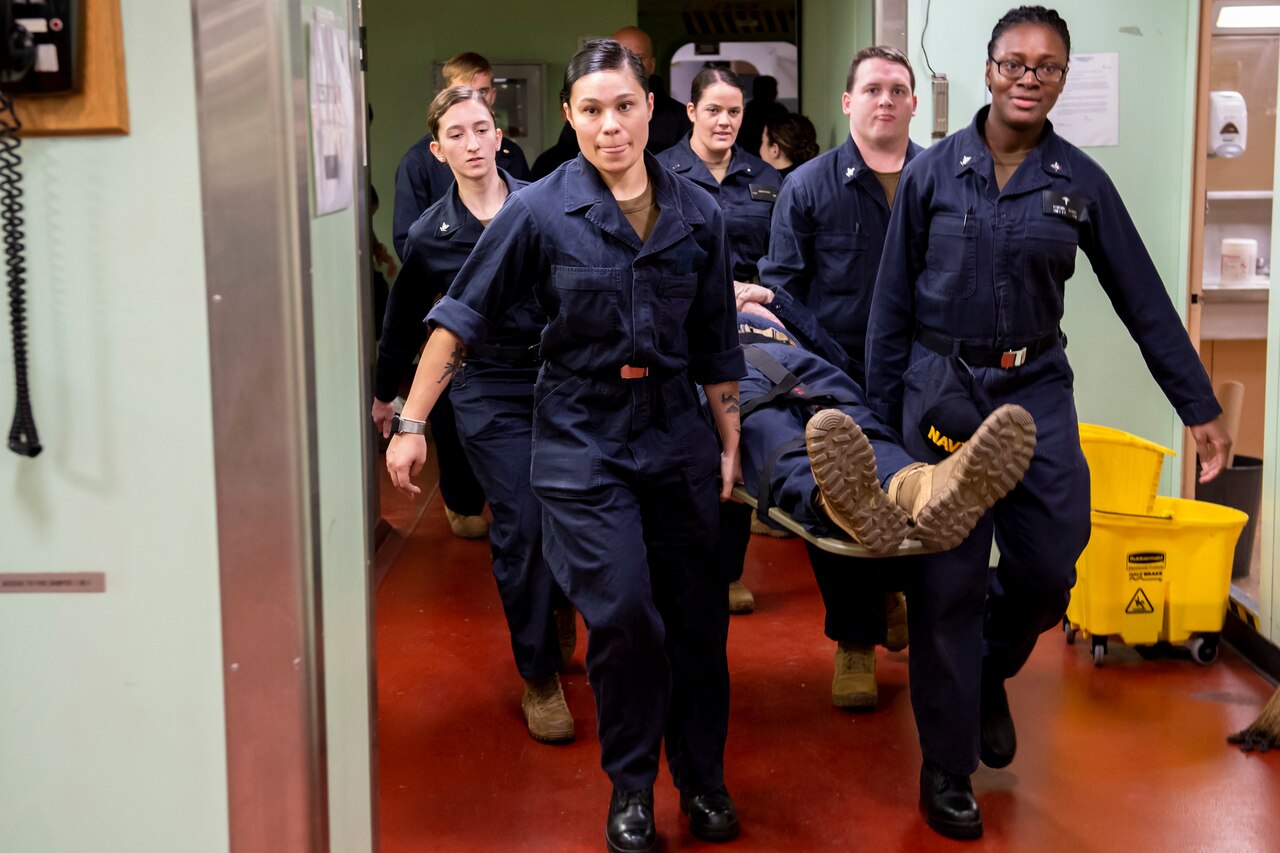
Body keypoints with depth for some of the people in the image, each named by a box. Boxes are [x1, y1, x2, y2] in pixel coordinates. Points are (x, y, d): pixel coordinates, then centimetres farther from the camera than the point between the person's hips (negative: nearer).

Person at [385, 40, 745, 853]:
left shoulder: (698, 213, 2)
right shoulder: (538, 211, -7)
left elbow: (717, 343, 9)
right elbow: (462, 316, -3)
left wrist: (730, 444, 11)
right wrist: (413, 423, -6)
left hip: (676, 435, 3)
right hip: (582, 440, -3)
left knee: (696, 616, 8)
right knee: (624, 616, -8)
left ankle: (704, 778, 28)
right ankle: (631, 787, 15)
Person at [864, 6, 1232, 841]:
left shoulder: (1081, 181, 1)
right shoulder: (932, 172, -2)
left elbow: (1145, 300, 4)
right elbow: (893, 301, 3)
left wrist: (1201, 408, 4)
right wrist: (879, 412, 2)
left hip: (1037, 388, 2)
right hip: (942, 386, -2)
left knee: (1049, 566, -1)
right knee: (949, 581, 2)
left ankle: (990, 673, 35)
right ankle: (947, 768, 17)